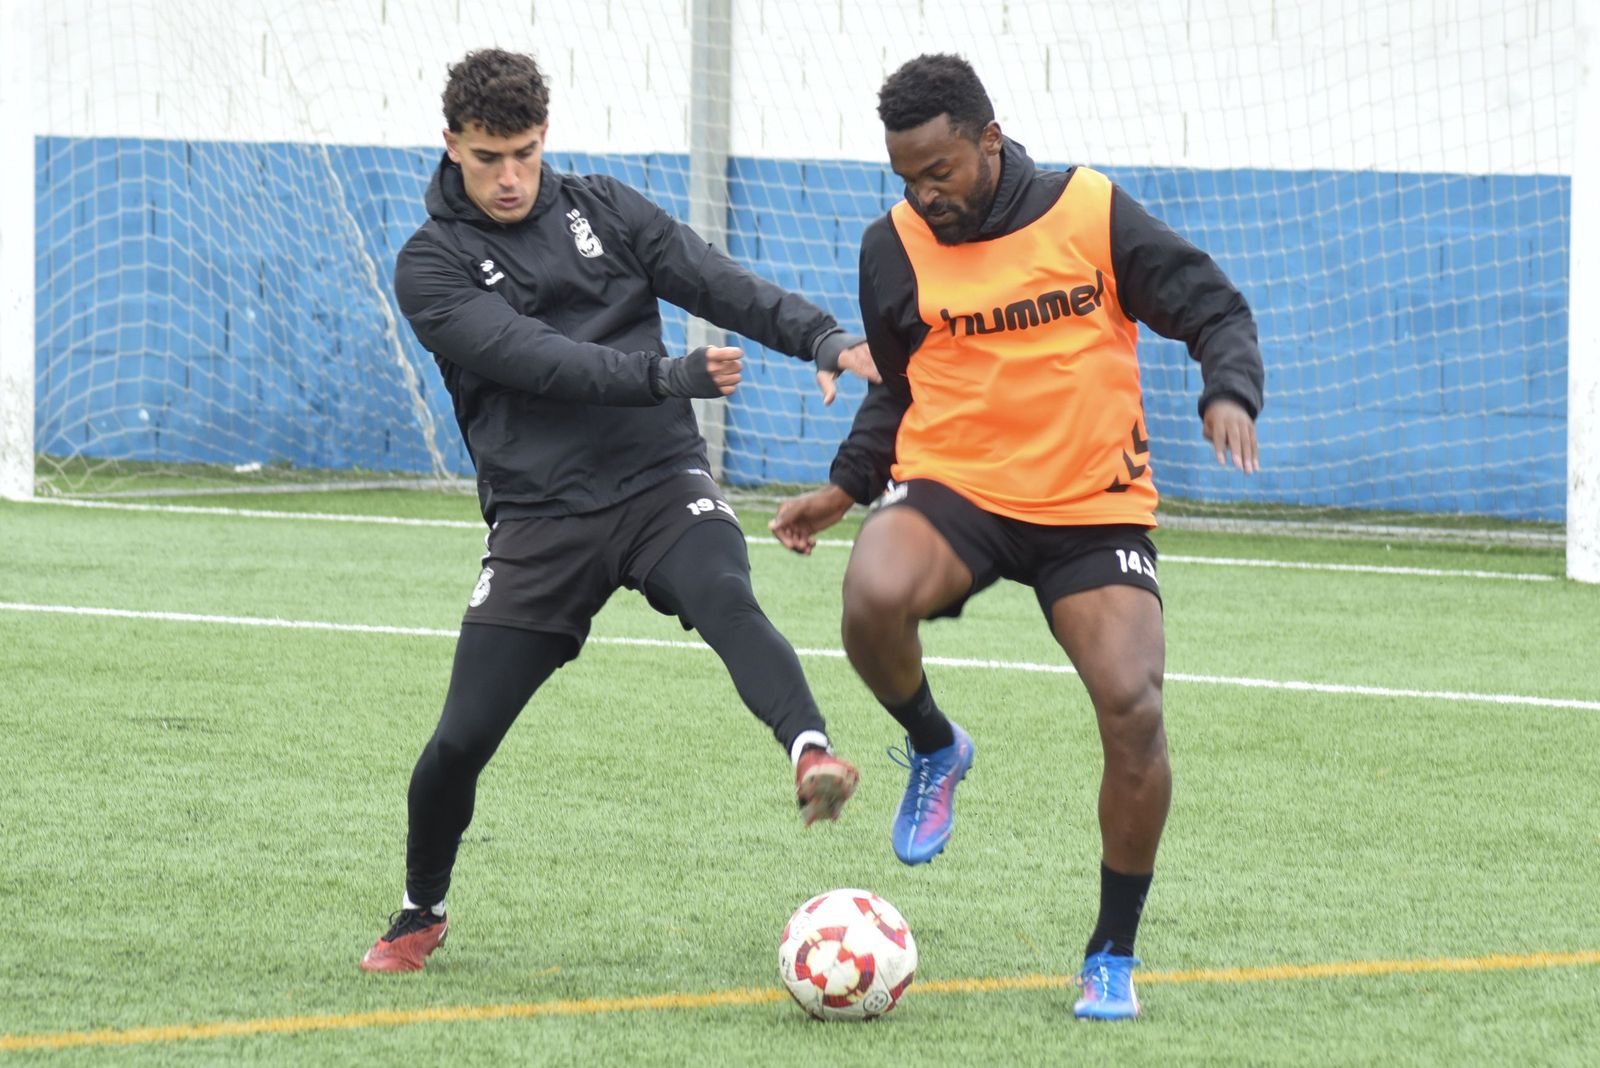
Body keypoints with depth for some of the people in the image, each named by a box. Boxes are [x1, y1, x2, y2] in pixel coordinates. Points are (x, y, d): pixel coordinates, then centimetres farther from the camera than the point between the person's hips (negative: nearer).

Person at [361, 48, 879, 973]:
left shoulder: (604, 212, 11)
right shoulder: (432, 268, 0)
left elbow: (719, 283, 2)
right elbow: (533, 359, -15)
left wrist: (826, 338, -15)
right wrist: (669, 375, -25)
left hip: (661, 480, 1)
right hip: (541, 514, -1)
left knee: (725, 597, -33)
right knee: (462, 739, -4)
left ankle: (814, 757, -56)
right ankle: (421, 914, 22)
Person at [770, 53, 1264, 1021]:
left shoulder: (1092, 215, -7)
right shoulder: (896, 248, 1)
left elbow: (1214, 308, 0)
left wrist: (1230, 395, -20)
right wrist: (846, 486, 8)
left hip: (1093, 505, -1)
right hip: (952, 486, 1)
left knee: (1134, 712, -16)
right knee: (874, 598, -34)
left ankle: (1114, 954, 4)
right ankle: (933, 750, 1)